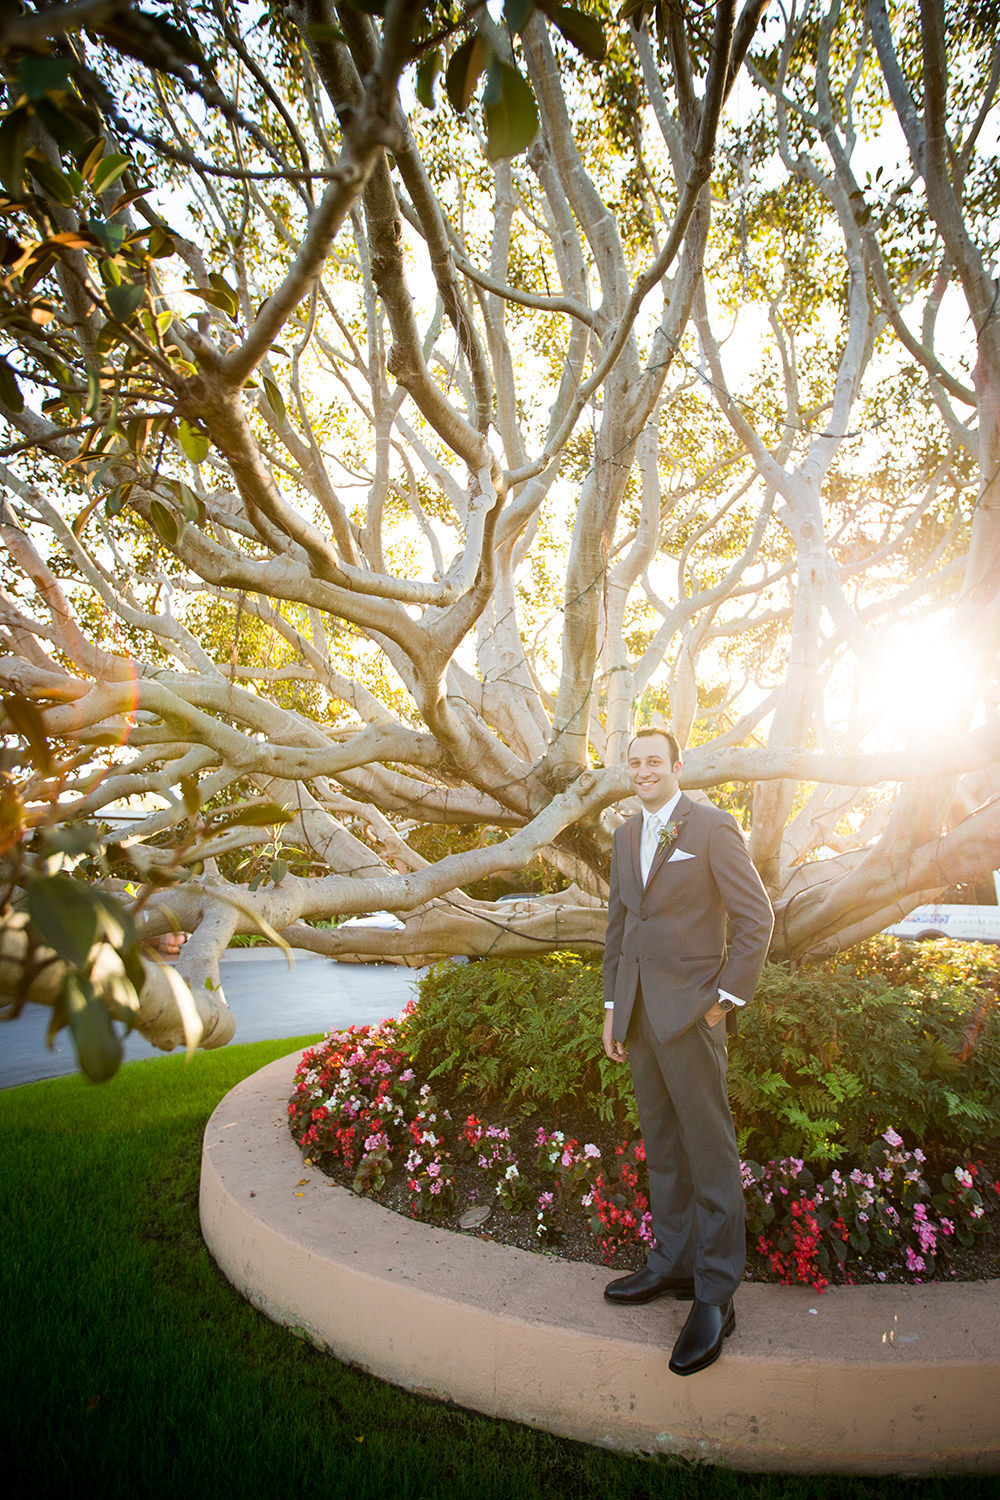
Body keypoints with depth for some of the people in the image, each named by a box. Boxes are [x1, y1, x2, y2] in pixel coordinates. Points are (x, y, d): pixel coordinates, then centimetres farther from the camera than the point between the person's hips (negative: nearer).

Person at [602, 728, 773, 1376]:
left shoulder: (713, 827, -8)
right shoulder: (626, 836, 12)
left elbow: (757, 916, -8)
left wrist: (727, 997, -10)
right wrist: (613, 1005, 13)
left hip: (690, 1008, -6)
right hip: (638, 1009, 7)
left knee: (710, 1152, 2)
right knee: (661, 1147, 16)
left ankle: (716, 1294, 14)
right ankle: (673, 1263, 31)